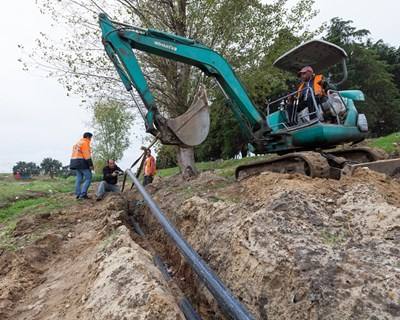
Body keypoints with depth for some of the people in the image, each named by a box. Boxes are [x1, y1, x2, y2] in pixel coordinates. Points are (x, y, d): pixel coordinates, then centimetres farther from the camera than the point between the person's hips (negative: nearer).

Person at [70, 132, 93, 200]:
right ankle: (83, 194, -15)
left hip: (75, 162, 10)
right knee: (88, 178, -7)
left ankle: (78, 194, 7)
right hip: (82, 162, -10)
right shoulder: (85, 143, -8)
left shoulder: (78, 143, 21)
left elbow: (75, 154, 17)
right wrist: (90, 164, -17)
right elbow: (87, 155, -16)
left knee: (79, 178, 9)